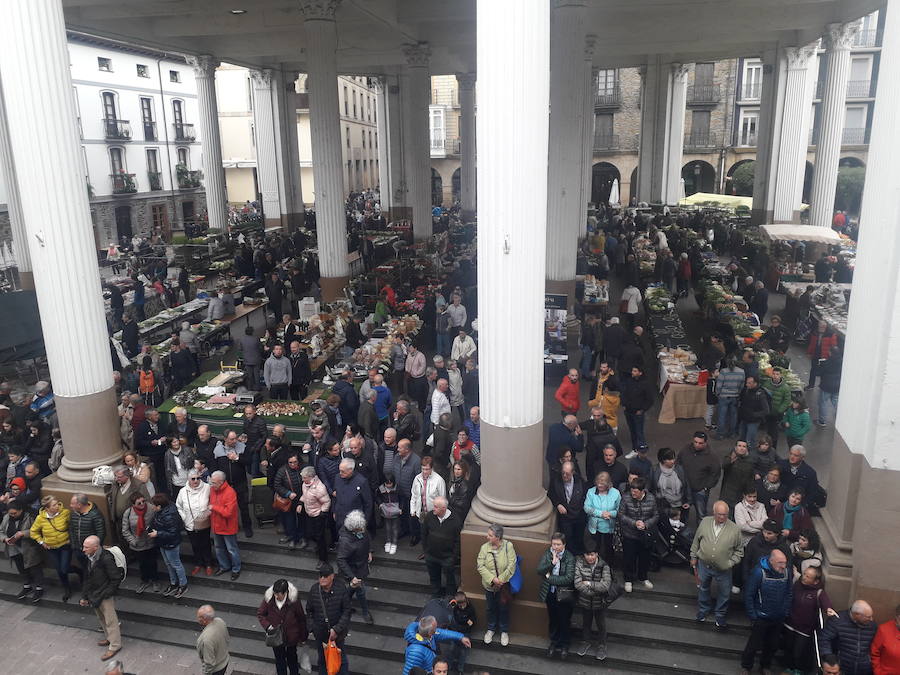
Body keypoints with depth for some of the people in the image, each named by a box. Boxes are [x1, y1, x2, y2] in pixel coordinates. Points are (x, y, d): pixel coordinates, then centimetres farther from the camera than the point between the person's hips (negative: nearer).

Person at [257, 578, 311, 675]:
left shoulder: (294, 599, -27)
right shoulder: (268, 598, -24)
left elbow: (301, 619, -13)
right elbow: (260, 614, -7)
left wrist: (303, 638, -3)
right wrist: (267, 626, -24)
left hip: (291, 636, -1)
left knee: (291, 657, 24)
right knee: (279, 659, 21)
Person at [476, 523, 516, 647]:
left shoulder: (508, 546, -19)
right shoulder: (484, 547, -13)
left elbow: (511, 566, -18)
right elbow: (480, 566, -13)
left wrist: (501, 580, -19)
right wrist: (492, 579, -21)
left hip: (503, 585, -2)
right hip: (489, 585, 2)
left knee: (504, 609, 16)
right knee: (491, 608, 20)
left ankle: (504, 631, 38)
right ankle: (491, 629, 43)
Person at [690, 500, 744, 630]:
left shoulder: (735, 529, -17)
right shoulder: (705, 522, -12)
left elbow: (739, 550, -3)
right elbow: (696, 541, 2)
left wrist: (731, 562, -12)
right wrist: (693, 557, 6)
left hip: (723, 570, -2)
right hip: (704, 564, 2)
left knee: (723, 594, 17)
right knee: (704, 588, 23)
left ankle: (720, 616, 41)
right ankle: (703, 609, 49)